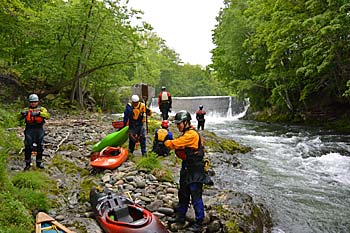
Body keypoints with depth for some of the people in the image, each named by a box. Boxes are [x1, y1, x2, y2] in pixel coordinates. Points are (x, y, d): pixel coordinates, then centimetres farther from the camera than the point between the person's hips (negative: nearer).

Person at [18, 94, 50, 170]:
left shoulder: (42, 109, 5)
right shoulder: (26, 110, 9)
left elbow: (47, 115, -14)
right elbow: (19, 118, -1)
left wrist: (38, 113, -29)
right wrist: (22, 114, -24)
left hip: (39, 130, 0)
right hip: (29, 130, 0)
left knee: (39, 147, 7)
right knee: (28, 147, 0)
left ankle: (39, 162, 20)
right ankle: (27, 163, 10)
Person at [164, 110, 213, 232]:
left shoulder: (191, 134, -21)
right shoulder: (186, 134, 13)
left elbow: (175, 144, -23)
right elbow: (180, 150, 14)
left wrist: (166, 142, -6)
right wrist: (170, 143, -2)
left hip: (195, 171, -10)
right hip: (187, 169, 10)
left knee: (196, 197, -1)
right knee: (183, 195, 20)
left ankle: (199, 223, 11)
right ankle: (181, 216, 36)